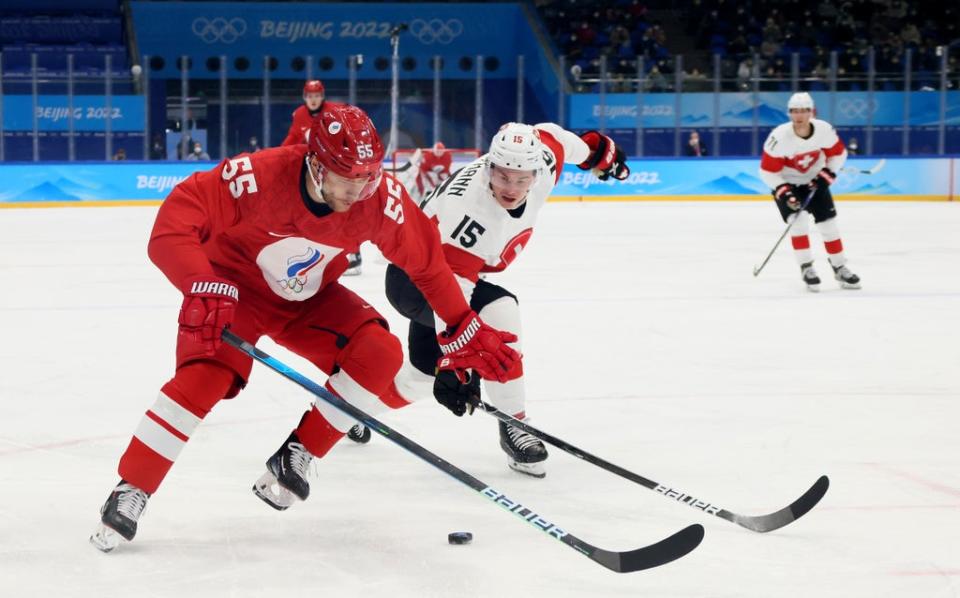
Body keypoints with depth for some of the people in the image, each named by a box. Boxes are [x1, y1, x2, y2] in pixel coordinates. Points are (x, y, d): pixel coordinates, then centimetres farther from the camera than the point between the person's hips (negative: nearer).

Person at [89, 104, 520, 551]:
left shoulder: (381, 198, -23)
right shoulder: (258, 177, -35)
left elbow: (427, 260, -8)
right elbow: (175, 223, -37)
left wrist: (465, 329, -5)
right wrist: (205, 289, -51)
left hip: (310, 300, 4)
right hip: (235, 287, -4)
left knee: (380, 355, -18)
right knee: (206, 375, -26)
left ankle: (296, 456, -3)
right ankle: (130, 492, -13)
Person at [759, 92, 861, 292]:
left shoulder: (824, 130, -21)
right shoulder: (779, 137, -30)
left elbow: (838, 153, -2)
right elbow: (767, 171, -23)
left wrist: (826, 175, -14)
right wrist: (784, 192, -29)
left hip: (814, 182, 3)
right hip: (786, 183, -3)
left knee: (828, 222, 1)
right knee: (798, 220, -19)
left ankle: (840, 268, 15)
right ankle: (807, 269, -8)